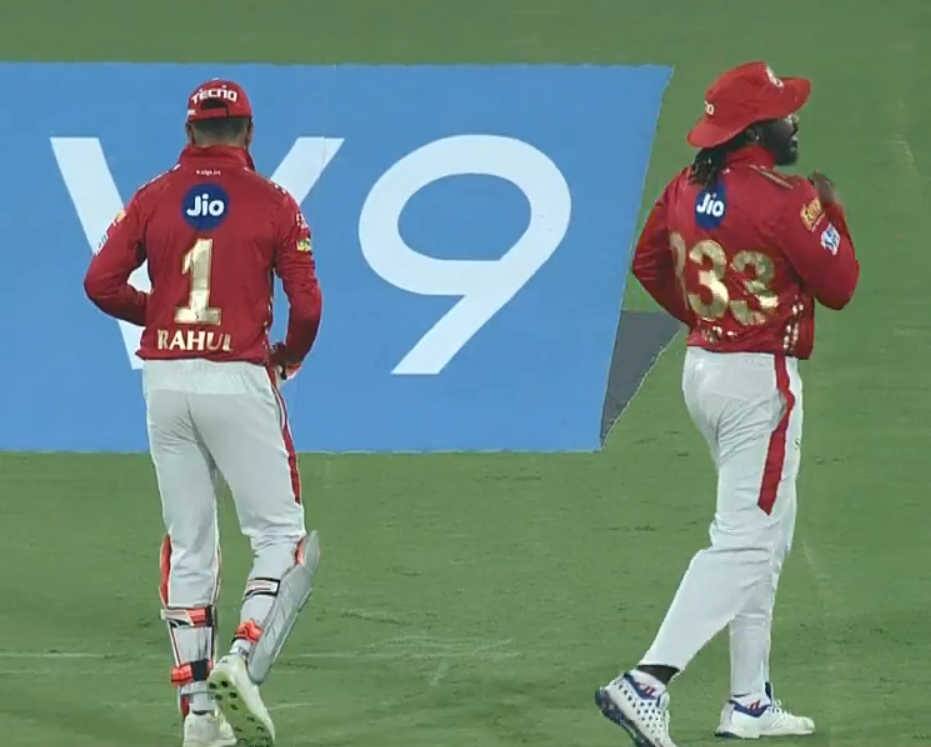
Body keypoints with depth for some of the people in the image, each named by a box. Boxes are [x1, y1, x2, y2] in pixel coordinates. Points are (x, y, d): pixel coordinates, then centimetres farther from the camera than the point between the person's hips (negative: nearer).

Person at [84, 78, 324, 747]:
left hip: (165, 383, 4)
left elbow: (102, 281, -2)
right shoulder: (272, 203, -2)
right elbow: (307, 303, -6)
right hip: (239, 380, -4)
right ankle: (244, 661, -18)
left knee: (188, 547, 11)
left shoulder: (154, 198, 5)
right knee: (282, 535, 4)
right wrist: (290, 355, 14)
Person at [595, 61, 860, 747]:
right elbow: (840, 285, -9)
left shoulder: (687, 189, 3)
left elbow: (648, 263, 15)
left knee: (768, 536, 19)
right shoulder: (783, 201, -19)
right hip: (761, 380, -9)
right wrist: (831, 212, 5)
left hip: (703, 364, 9)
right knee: (746, 542, -8)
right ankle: (647, 685, -19)